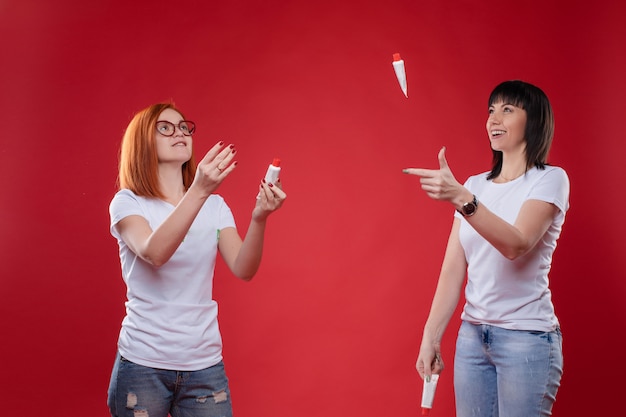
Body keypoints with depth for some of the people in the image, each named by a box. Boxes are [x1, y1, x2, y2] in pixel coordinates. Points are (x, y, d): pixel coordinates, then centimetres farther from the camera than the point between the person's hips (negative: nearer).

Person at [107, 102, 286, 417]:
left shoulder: (215, 206, 5)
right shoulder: (127, 203, -4)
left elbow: (243, 269, -9)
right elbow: (154, 253, -25)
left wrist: (259, 218, -26)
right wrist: (198, 191, -35)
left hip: (204, 365, 3)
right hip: (142, 364, -3)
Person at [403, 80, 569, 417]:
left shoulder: (550, 179, -5)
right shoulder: (474, 185, 9)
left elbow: (516, 244, -23)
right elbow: (453, 268, 5)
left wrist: (461, 198, -35)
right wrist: (431, 336, -2)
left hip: (527, 338, -5)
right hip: (472, 334, 5)